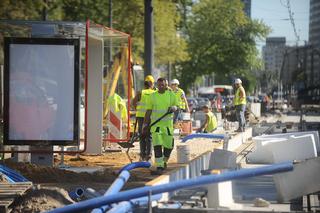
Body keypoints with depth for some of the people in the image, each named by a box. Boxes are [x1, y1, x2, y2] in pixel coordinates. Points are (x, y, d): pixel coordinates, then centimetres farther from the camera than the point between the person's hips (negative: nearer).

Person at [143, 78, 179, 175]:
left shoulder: (171, 94, 3)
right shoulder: (153, 96, 4)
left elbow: (176, 106, 9)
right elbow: (148, 111, 7)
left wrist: (173, 108, -16)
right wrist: (145, 125, 5)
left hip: (168, 124, 1)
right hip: (156, 124, -1)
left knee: (169, 145, 6)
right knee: (157, 145, -11)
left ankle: (164, 161, 34)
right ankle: (159, 167, -12)